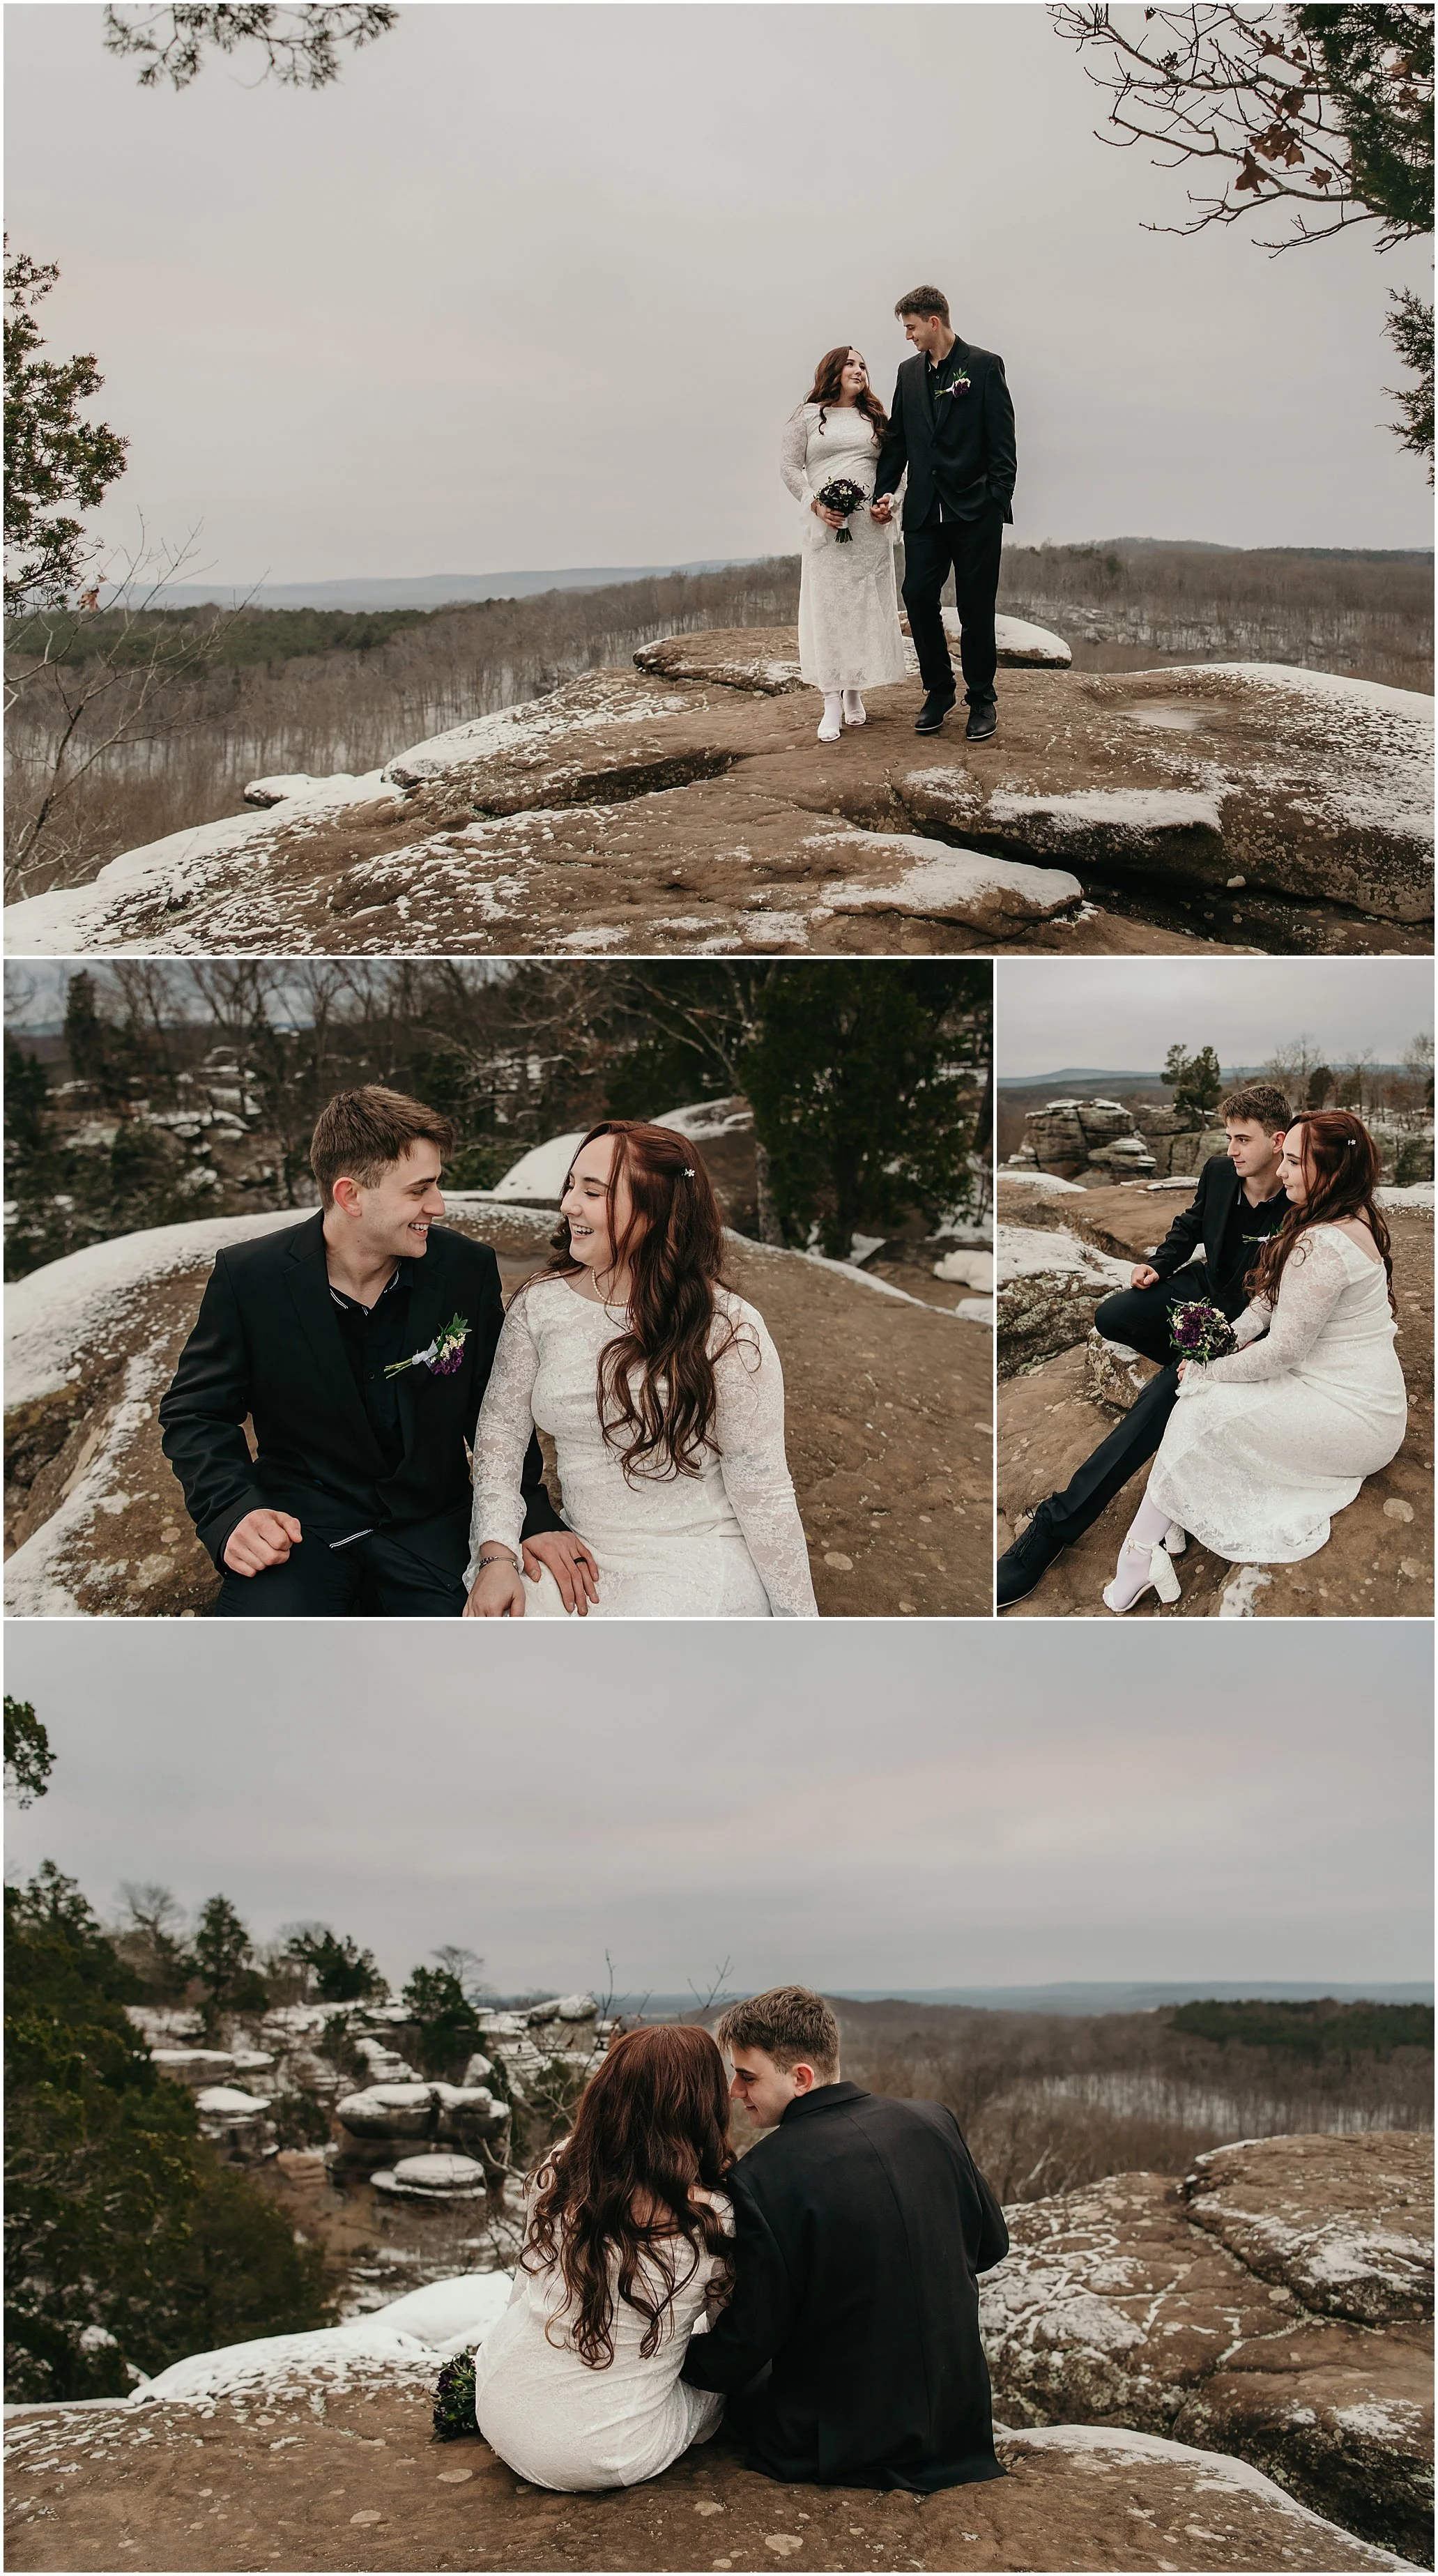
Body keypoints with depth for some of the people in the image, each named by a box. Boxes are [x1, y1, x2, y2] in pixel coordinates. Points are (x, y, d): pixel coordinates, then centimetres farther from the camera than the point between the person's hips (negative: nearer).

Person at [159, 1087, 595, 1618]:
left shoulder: (468, 1269, -4)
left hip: (429, 1528, 2)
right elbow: (194, 1411, 0)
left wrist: (534, 1518, -4)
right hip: (299, 1528, -2)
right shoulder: (249, 1277, -9)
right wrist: (233, 1511, -16)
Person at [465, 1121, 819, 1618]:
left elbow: (762, 1490, -8)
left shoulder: (726, 1329, -12)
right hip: (581, 1557, 4)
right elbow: (500, 1431, 4)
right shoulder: (539, 1305, 1)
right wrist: (497, 1555, -11)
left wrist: (798, 1619, -5)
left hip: (696, 1571, -4)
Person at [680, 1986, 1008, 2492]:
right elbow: (992, 2244, 10)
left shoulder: (760, 2178, -21)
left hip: (841, 2447, -6)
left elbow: (748, 2341, -14)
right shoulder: (933, 2123, -4)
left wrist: (680, 2361, 5)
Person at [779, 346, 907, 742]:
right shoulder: (809, 416, 5)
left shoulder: (875, 418, 13)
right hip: (826, 527, -3)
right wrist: (815, 504, -8)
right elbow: (789, 465, 3)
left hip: (871, 527, 3)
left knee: (866, 607, 3)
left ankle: (855, 693, 14)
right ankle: (832, 704, -4)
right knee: (827, 608, -5)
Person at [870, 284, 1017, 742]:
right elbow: (896, 439, 17)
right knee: (918, 597, 1)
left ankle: (982, 699, 11)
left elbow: (1002, 443, -5)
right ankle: (938, 691, 15)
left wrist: (998, 502, -12)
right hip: (924, 510, 5)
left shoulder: (984, 366, -2)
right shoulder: (909, 372, 13)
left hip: (975, 510, -5)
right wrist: (884, 491, 6)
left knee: (975, 606, 0)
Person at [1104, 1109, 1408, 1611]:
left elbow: (1283, 1348, -23)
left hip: (1354, 1419, -10)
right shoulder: (1352, 1218, 7)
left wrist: (1209, 1372, -9)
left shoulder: (1323, 1245, -26)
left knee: (1203, 1408, -16)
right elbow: (1272, 1298, 12)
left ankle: (1140, 1550, -13)